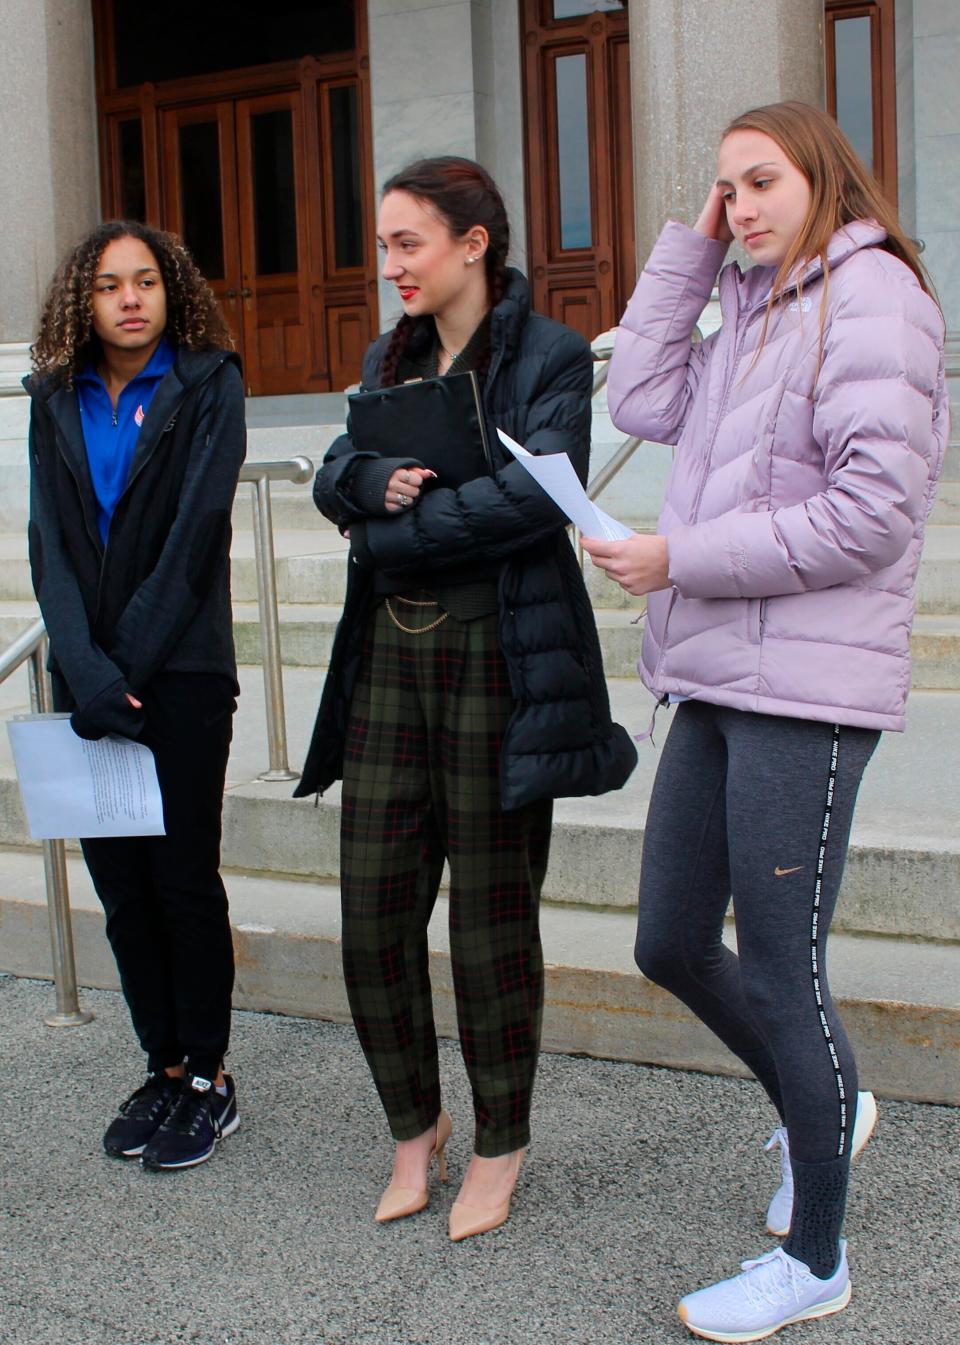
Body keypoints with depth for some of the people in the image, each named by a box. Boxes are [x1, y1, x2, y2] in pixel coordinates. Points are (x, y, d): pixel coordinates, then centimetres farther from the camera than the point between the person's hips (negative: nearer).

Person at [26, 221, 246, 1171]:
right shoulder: (57, 401, 9)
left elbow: (194, 534, -9)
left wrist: (128, 666, -13)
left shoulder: (206, 386, -2)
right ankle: (164, 1067, 21)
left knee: (183, 878, 1)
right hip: (86, 674, 4)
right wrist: (87, 672, -12)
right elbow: (50, 544, 1)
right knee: (119, 884, 7)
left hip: (181, 672, -4)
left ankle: (209, 1078, 14)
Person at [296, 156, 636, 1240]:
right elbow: (337, 475, 7)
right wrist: (380, 479, -16)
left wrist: (394, 533, -11)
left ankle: (499, 1146, 23)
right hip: (390, 656, 6)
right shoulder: (390, 361, 16)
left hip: (498, 656, -6)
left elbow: (536, 493, -18)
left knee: (492, 915, 3)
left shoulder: (550, 358, -4)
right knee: (373, 906, 5)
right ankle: (413, 1126, 27)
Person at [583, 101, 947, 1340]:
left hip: (805, 690, -9)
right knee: (670, 947, 14)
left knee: (779, 973, 0)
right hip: (717, 682, 9)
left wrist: (682, 559, -14)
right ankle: (822, 1110, 39)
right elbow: (645, 403, 12)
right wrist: (687, 250, 9)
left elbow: (872, 513, -17)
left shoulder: (871, 295, -9)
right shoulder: (757, 309, 18)